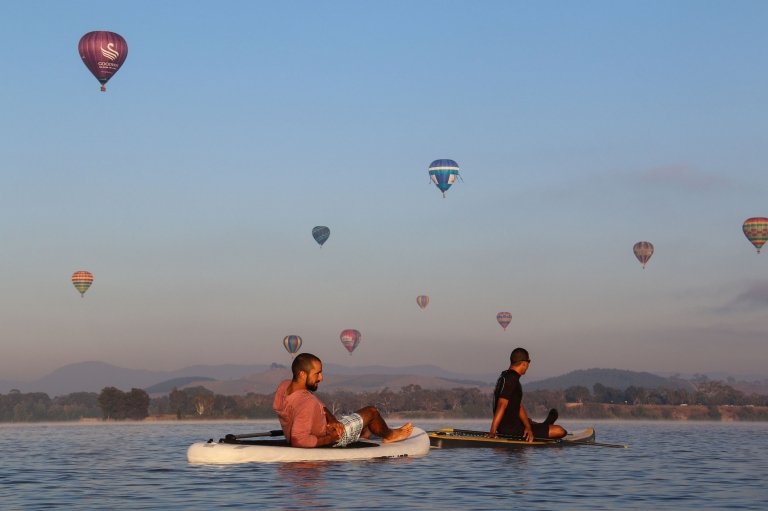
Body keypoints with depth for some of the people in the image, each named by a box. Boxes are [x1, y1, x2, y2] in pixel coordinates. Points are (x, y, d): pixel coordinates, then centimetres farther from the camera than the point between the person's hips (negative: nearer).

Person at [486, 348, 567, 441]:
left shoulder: (505, 376, 12)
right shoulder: (511, 379, -19)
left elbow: (519, 406, 8)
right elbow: (502, 405, -29)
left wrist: (528, 426, -5)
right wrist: (492, 432, -34)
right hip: (512, 430, -11)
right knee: (560, 431, -6)